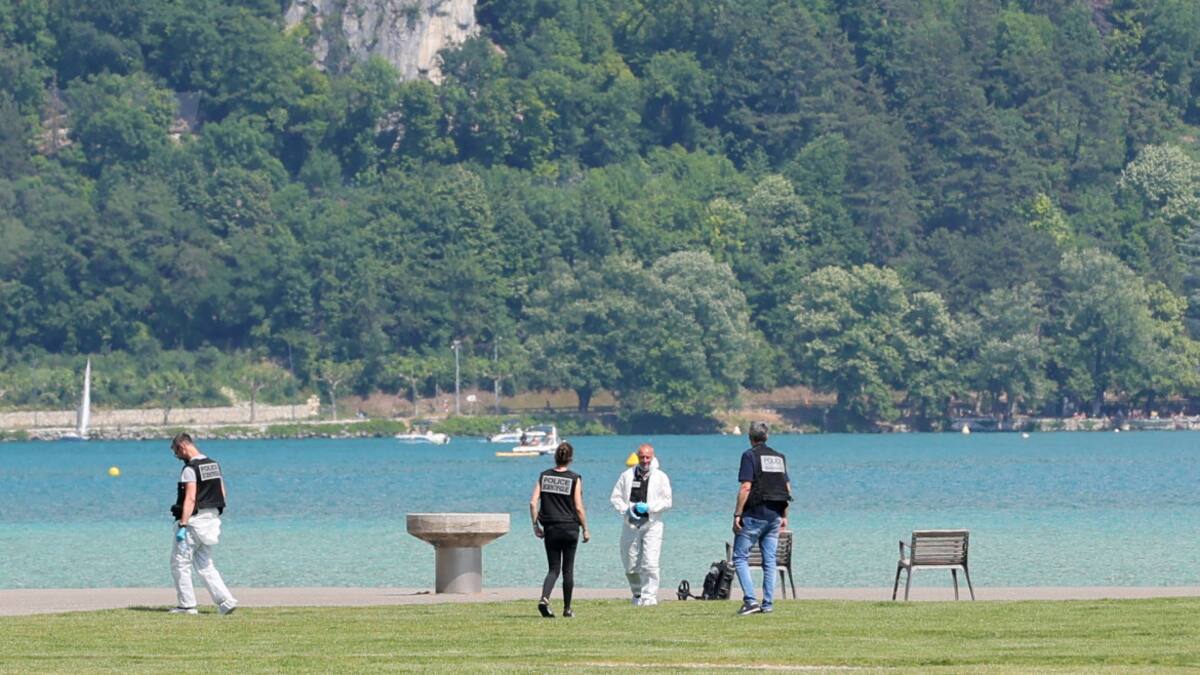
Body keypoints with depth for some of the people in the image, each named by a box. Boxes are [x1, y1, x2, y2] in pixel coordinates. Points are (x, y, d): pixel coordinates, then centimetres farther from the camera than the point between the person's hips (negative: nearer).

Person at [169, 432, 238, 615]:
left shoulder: (190, 468, -15)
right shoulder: (214, 465, 11)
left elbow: (190, 498, -23)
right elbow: (222, 494, 14)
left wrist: (182, 525, -24)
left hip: (194, 520, -8)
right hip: (212, 518, 8)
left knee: (180, 563, 4)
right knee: (205, 564, 13)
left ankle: (187, 605, 4)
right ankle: (226, 600, 1)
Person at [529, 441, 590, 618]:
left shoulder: (544, 476, 1)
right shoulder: (574, 479, -7)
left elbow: (533, 502, -2)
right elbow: (578, 507, -8)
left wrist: (536, 525, 6)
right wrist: (585, 529, 2)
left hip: (550, 529, 2)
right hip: (569, 528, -2)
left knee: (553, 569, 8)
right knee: (568, 570, 9)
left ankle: (544, 599, -17)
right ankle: (567, 609, 14)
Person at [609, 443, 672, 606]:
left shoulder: (660, 477, 4)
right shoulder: (627, 475, 9)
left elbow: (666, 501, -1)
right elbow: (615, 497, 9)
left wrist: (648, 507, -15)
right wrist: (626, 510, -9)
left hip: (652, 524, -2)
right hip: (631, 525, 2)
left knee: (650, 563, -13)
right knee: (630, 565, 6)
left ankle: (649, 596, -10)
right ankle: (637, 594, 26)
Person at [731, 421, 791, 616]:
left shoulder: (750, 456, -7)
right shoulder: (779, 457, 13)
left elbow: (746, 487, -15)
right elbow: (787, 488, 14)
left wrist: (737, 514, -13)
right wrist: (784, 516, 19)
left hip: (754, 514, -6)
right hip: (774, 515, 6)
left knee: (740, 557, -2)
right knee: (769, 561, 9)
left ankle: (750, 600, -15)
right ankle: (768, 604, 6)